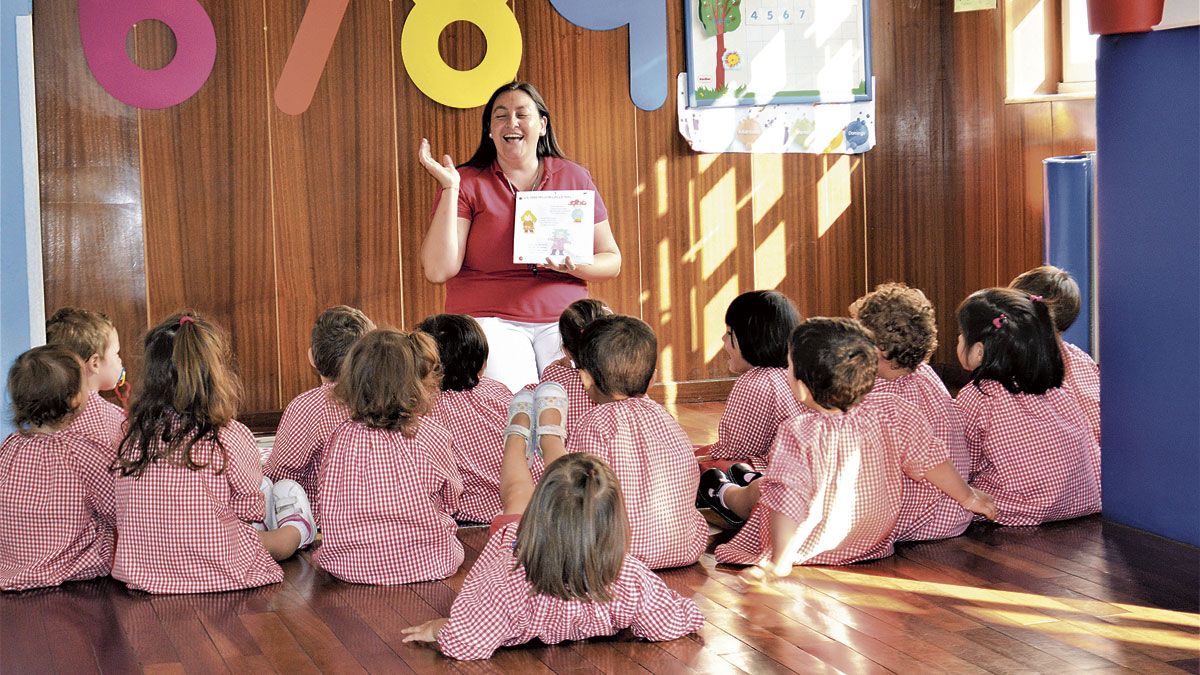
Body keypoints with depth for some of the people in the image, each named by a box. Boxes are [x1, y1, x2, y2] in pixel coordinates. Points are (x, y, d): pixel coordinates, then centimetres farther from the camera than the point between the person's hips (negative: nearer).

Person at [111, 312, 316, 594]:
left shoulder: (133, 437, -7)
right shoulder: (231, 437, -19)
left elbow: (120, 512, 6)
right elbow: (250, 510, -7)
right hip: (220, 575, -4)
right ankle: (297, 528, 53)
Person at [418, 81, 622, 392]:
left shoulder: (574, 177, 12)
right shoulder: (467, 182, 4)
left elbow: (612, 261, 14)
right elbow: (438, 270, -7)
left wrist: (577, 266, -9)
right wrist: (450, 188, -11)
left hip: (562, 319, 2)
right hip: (490, 319, -2)